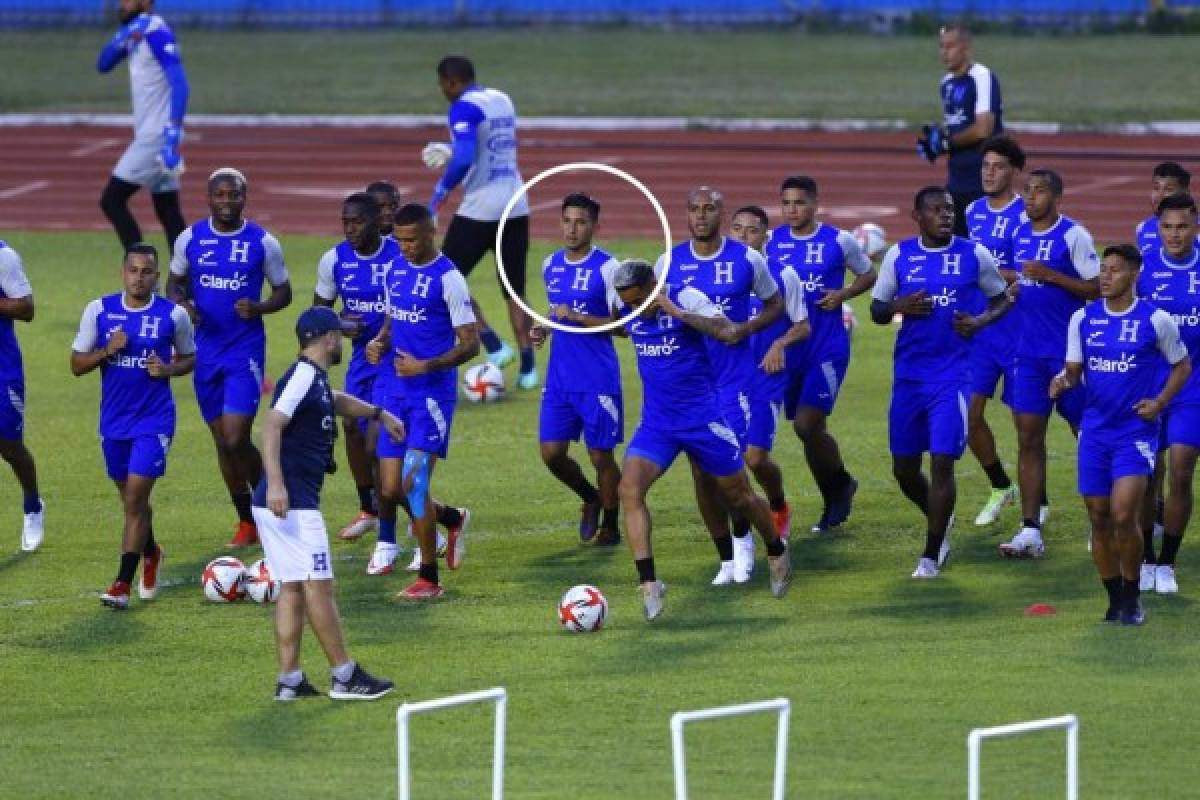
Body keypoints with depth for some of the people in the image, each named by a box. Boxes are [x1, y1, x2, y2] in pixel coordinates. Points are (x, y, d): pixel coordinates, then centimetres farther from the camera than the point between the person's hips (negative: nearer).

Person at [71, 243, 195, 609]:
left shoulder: (174, 315, -5)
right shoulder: (99, 311, -2)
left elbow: (189, 358, 9)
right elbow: (77, 364, 2)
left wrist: (169, 369, -12)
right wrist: (107, 350, -16)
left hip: (154, 420, -3)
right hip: (113, 420, 3)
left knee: (135, 499, -11)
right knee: (130, 498, 16)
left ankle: (123, 584, -8)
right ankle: (151, 554, 44)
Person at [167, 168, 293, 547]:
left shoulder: (263, 242, -4)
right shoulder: (190, 238, 2)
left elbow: (283, 292, 4)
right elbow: (175, 282, 13)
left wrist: (259, 308, -17)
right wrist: (181, 303, -10)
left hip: (246, 349, -3)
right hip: (205, 350, 4)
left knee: (235, 440, -14)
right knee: (222, 440, 9)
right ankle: (247, 521, 22)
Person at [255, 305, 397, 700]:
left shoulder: (314, 379, 18)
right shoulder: (304, 376, -12)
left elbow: (338, 401, 42)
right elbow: (272, 424, -25)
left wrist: (378, 414, 53)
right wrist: (275, 483, -34)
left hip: (279, 504, 10)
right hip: (292, 503, -10)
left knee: (293, 589, 9)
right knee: (318, 585, -7)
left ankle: (290, 680, 8)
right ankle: (344, 677, -4)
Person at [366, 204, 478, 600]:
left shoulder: (448, 278, -12)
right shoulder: (395, 270, 10)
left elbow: (470, 344, -12)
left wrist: (426, 366, -24)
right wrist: (379, 343, 1)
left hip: (433, 392, -7)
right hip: (397, 390, 7)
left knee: (414, 481, -14)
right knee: (391, 489, 6)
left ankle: (429, 578, -4)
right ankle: (453, 518, 35)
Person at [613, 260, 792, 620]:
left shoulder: (686, 298, -17)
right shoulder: (628, 312, -1)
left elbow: (729, 333, -31)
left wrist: (677, 312, -33)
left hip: (702, 419, -4)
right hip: (656, 423, 4)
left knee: (738, 496, 12)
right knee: (629, 489, -19)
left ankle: (777, 553, 41)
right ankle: (648, 583, -19)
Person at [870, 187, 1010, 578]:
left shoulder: (974, 254, 0)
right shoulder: (898, 256, 4)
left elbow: (1001, 299, 10)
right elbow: (877, 309, 10)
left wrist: (980, 321, -10)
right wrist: (899, 307, -12)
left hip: (954, 372, -3)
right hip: (909, 372, 3)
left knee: (942, 461, -9)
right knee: (904, 467, 7)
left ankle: (932, 554, 1)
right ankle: (939, 522, 35)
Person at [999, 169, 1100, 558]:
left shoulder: (1074, 235, -10)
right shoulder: (1020, 234, 10)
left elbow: (1097, 289, -12)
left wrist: (1051, 277, -21)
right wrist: (1015, 289, 3)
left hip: (1069, 351, -6)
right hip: (1029, 351, 6)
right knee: (1028, 438, -2)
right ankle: (1030, 530, -4)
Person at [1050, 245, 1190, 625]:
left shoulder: (1156, 320, -5)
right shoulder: (1083, 319, 4)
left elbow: (1182, 365, 7)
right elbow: (1074, 369, 8)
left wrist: (1160, 402, -7)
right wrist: (1064, 380, -16)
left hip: (1136, 432, -4)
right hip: (1095, 430, 4)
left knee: (1123, 515, -14)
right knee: (1099, 517, 4)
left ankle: (1132, 598, 4)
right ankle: (1114, 599, 18)